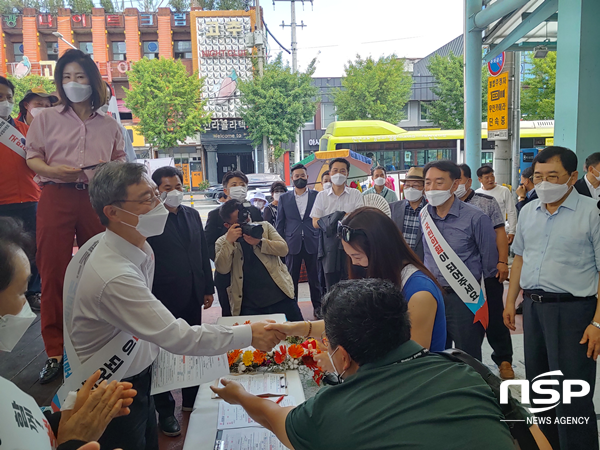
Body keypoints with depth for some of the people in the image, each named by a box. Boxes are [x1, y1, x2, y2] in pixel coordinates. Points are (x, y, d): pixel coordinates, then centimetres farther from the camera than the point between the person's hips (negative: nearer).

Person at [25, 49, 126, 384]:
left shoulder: (110, 126, 13)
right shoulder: (47, 118, 12)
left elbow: (121, 163, 17)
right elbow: (32, 157, 9)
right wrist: (53, 170, -11)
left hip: (98, 200, 1)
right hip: (57, 197, -1)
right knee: (53, 273, -1)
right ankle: (55, 353, 8)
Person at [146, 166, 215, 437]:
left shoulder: (192, 214, 7)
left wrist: (208, 288, 10)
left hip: (193, 296, 6)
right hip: (164, 298, -6)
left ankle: (191, 399, 35)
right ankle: (165, 412, 23)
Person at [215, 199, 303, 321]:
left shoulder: (264, 227, 9)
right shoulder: (222, 243, 6)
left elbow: (283, 249, -1)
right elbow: (222, 269, -8)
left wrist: (260, 242, -15)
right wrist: (229, 242, -17)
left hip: (281, 297, 1)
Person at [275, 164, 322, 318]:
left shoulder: (316, 196, 5)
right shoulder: (284, 198, 8)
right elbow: (279, 223, 8)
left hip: (312, 243, -1)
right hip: (292, 244, 1)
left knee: (314, 277, 7)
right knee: (292, 278, 6)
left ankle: (317, 306, 20)